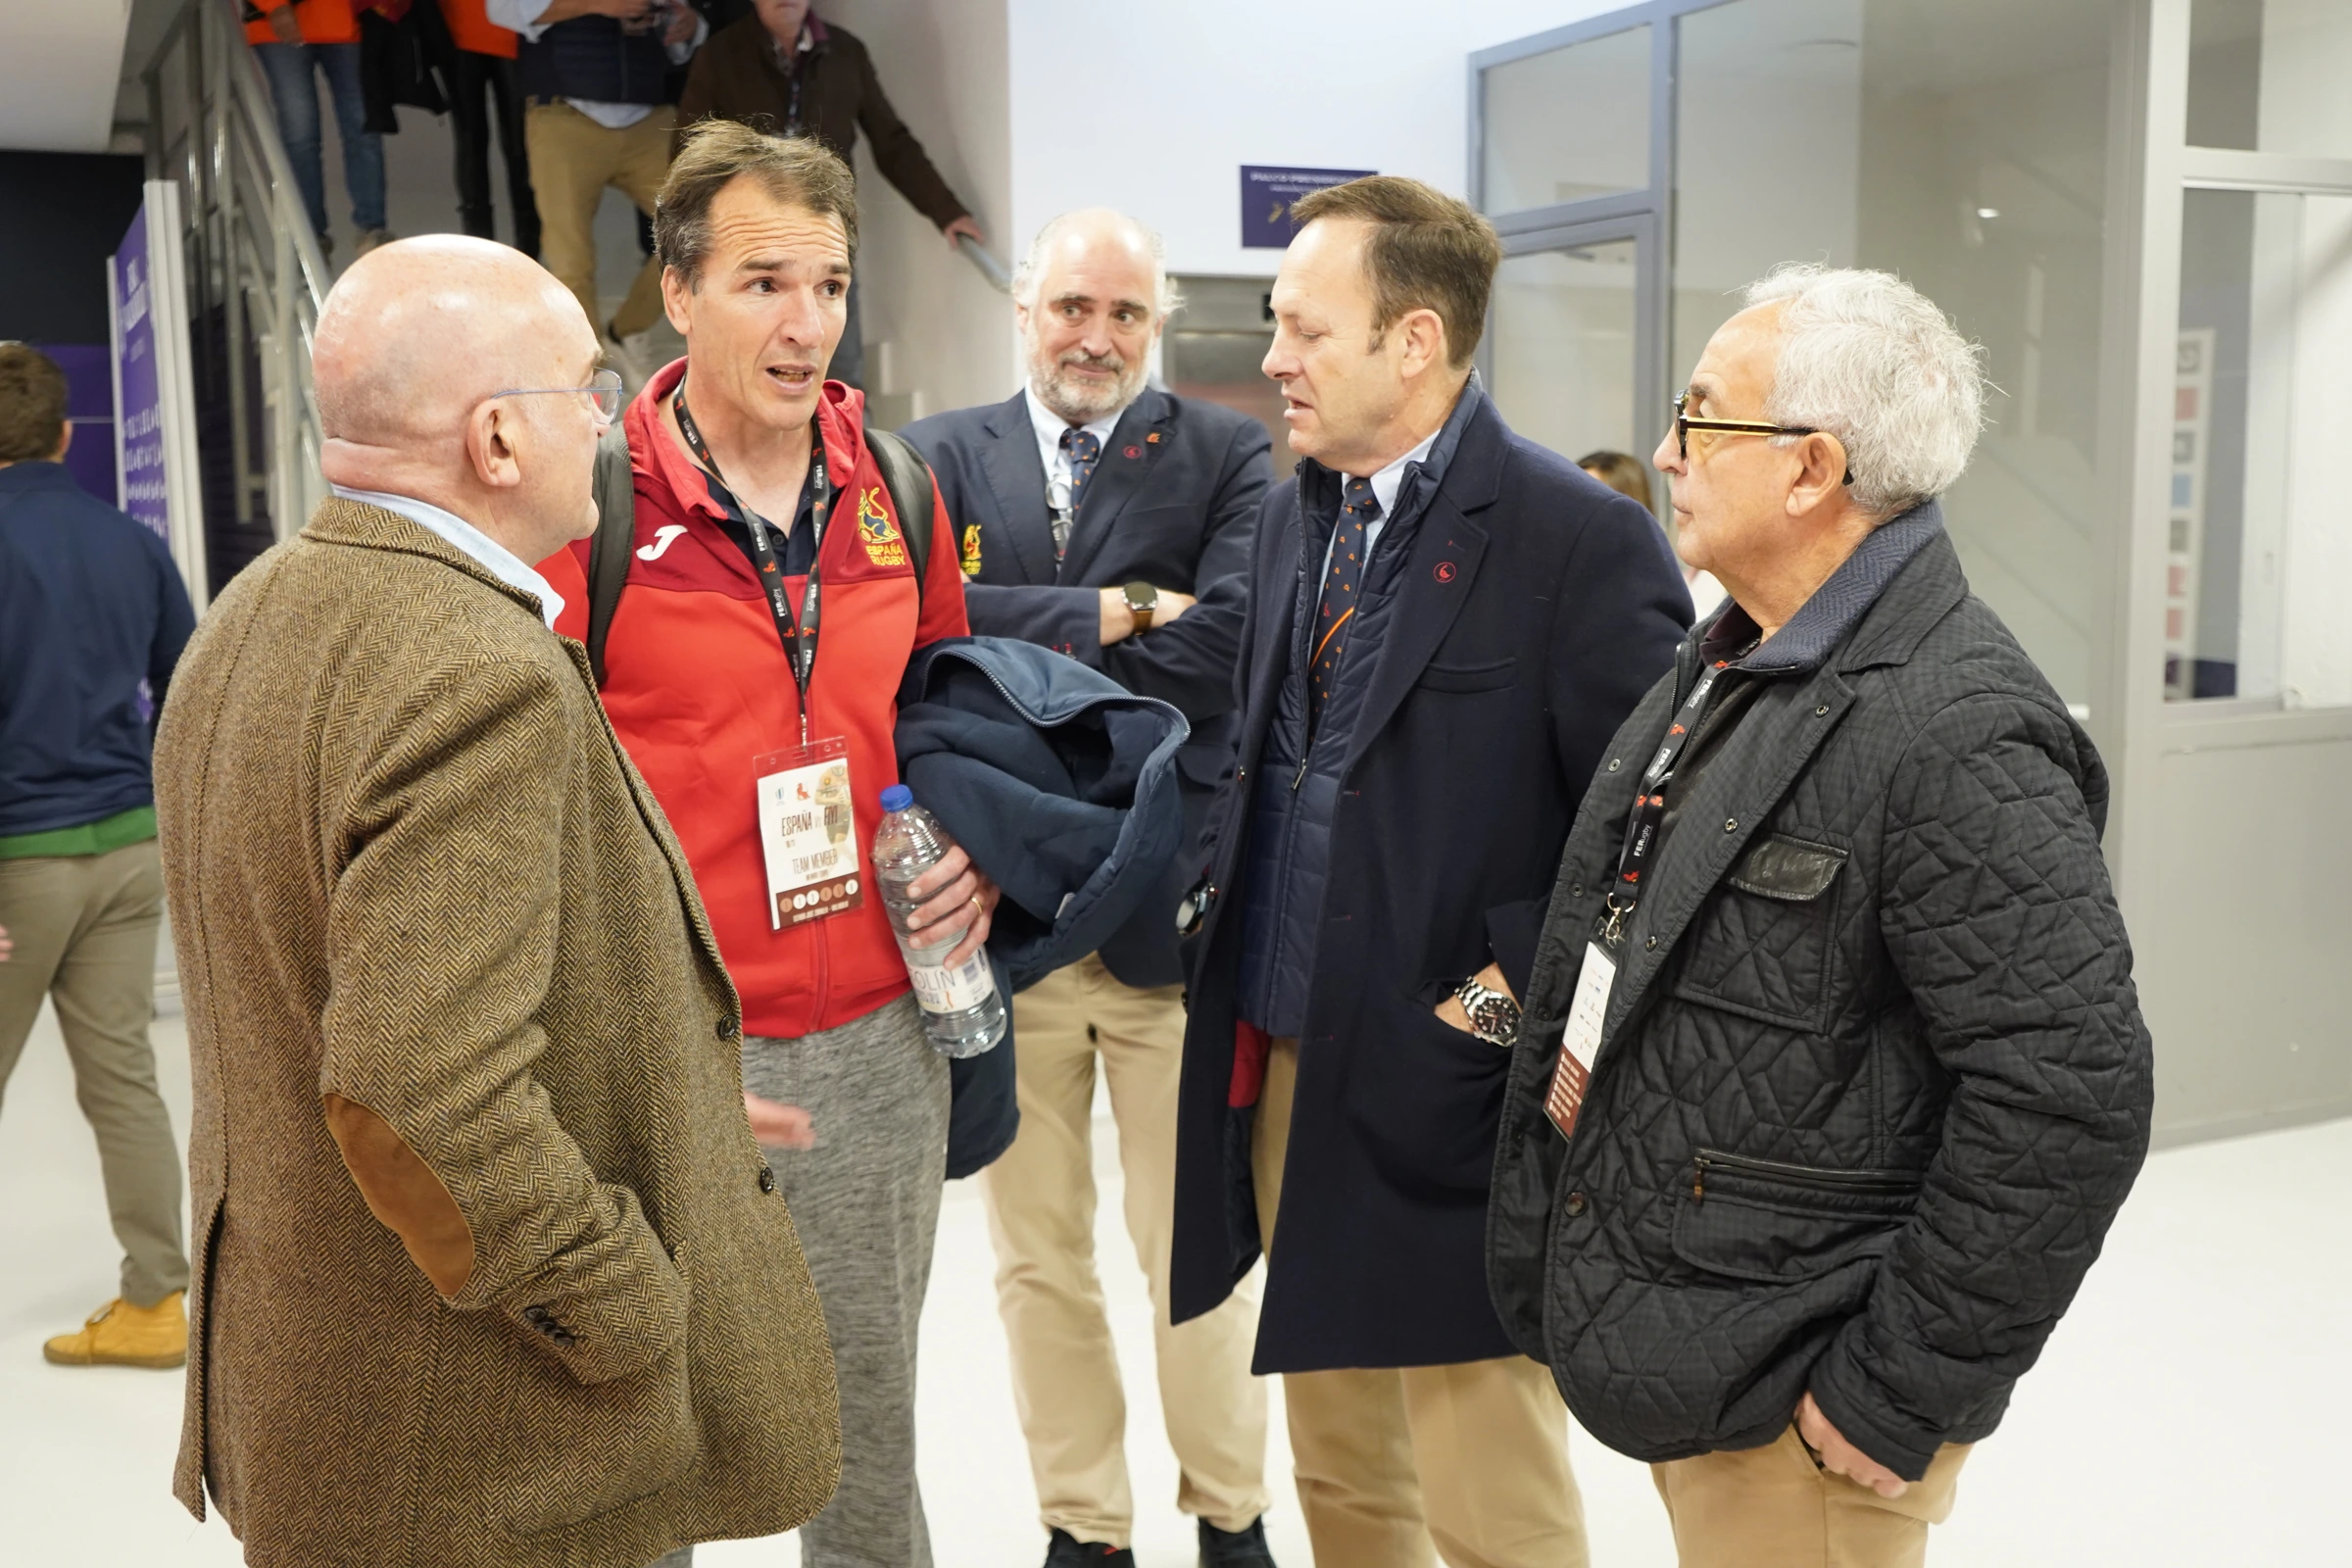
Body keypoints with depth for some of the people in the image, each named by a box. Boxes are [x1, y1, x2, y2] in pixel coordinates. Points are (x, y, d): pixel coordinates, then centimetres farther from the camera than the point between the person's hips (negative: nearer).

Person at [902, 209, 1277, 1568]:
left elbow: (1225, 646, -16)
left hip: (1172, 909, -2)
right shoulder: (944, 457, 4)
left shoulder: (1226, 453, -1)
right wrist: (1114, 616, -16)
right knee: (1038, 1254, 15)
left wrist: (1023, 647, -15)